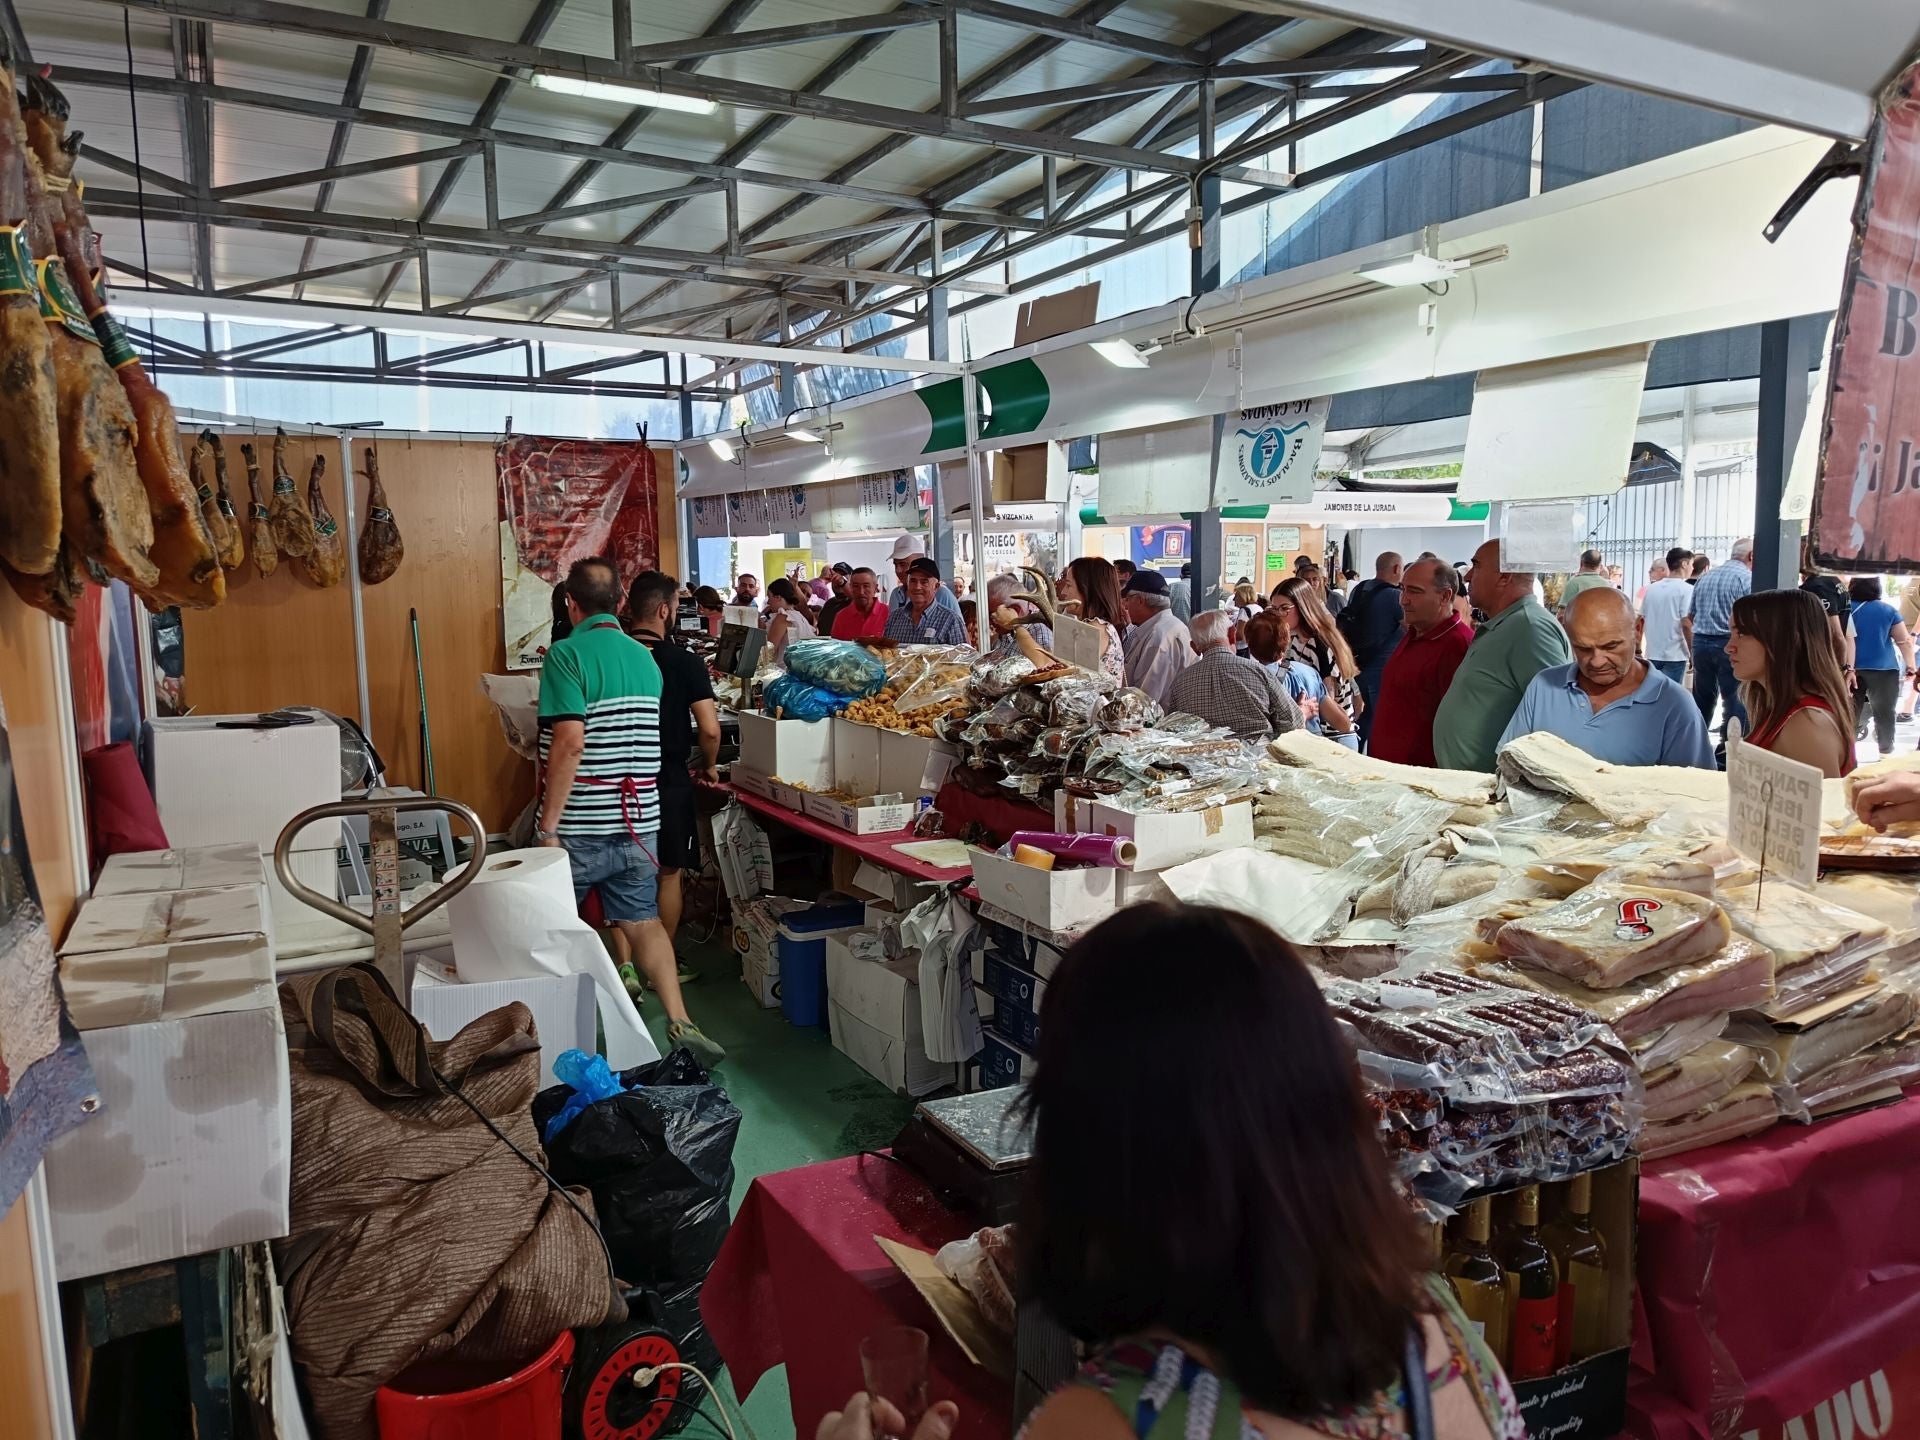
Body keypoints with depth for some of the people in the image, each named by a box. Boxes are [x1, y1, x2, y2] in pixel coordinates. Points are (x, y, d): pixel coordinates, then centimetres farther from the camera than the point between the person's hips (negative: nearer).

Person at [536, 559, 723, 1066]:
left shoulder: (567, 654, -14)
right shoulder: (646, 659, 6)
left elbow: (571, 744, -22)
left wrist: (548, 827, -18)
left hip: (580, 829, -5)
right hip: (639, 823, 5)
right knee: (643, 921, 14)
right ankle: (680, 1023, 6)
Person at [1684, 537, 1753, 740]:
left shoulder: (1705, 577, 15)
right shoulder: (1746, 578, -6)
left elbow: (1687, 621, 16)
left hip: (1700, 642, 6)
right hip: (1729, 645, -6)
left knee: (1702, 700, 14)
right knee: (1735, 701, 0)